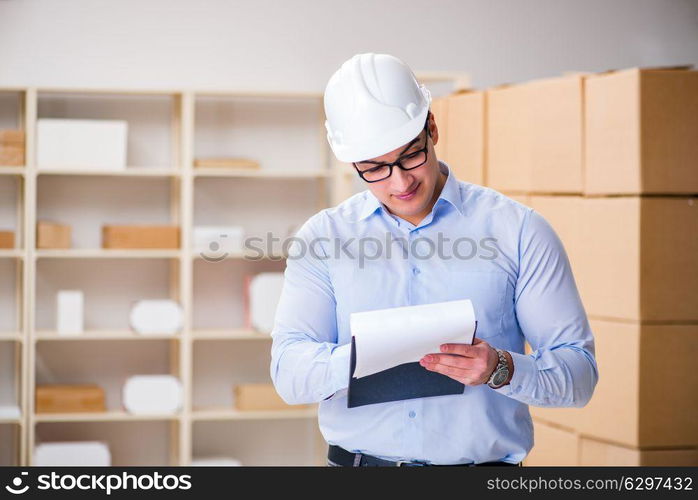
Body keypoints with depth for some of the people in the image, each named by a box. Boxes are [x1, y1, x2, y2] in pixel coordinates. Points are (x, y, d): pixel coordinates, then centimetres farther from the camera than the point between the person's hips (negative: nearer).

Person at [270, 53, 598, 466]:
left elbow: (579, 371, 3)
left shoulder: (519, 231, 5)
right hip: (357, 460, 1)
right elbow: (288, 372, 3)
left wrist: (501, 369, -16)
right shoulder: (323, 237, 11)